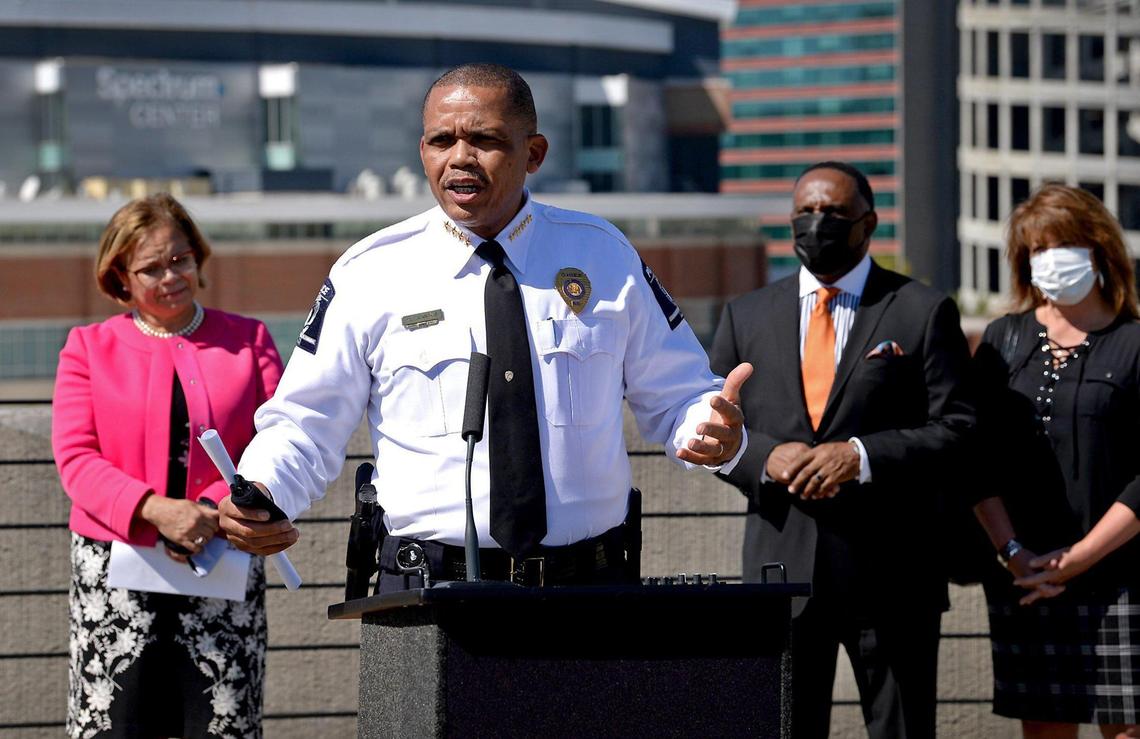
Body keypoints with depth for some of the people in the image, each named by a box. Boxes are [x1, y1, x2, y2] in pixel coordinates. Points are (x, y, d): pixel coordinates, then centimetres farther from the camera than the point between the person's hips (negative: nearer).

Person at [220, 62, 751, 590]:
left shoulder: (603, 257, 11)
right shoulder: (370, 275, 6)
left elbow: (673, 395, 18)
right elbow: (305, 427, 9)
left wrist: (711, 430, -5)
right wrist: (259, 498, -12)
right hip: (426, 593, -5)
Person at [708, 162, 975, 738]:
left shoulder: (923, 312, 4)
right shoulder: (747, 316, 13)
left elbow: (956, 426, -3)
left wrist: (862, 457, -16)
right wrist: (765, 458, -10)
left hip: (889, 567, -2)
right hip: (780, 562, 2)